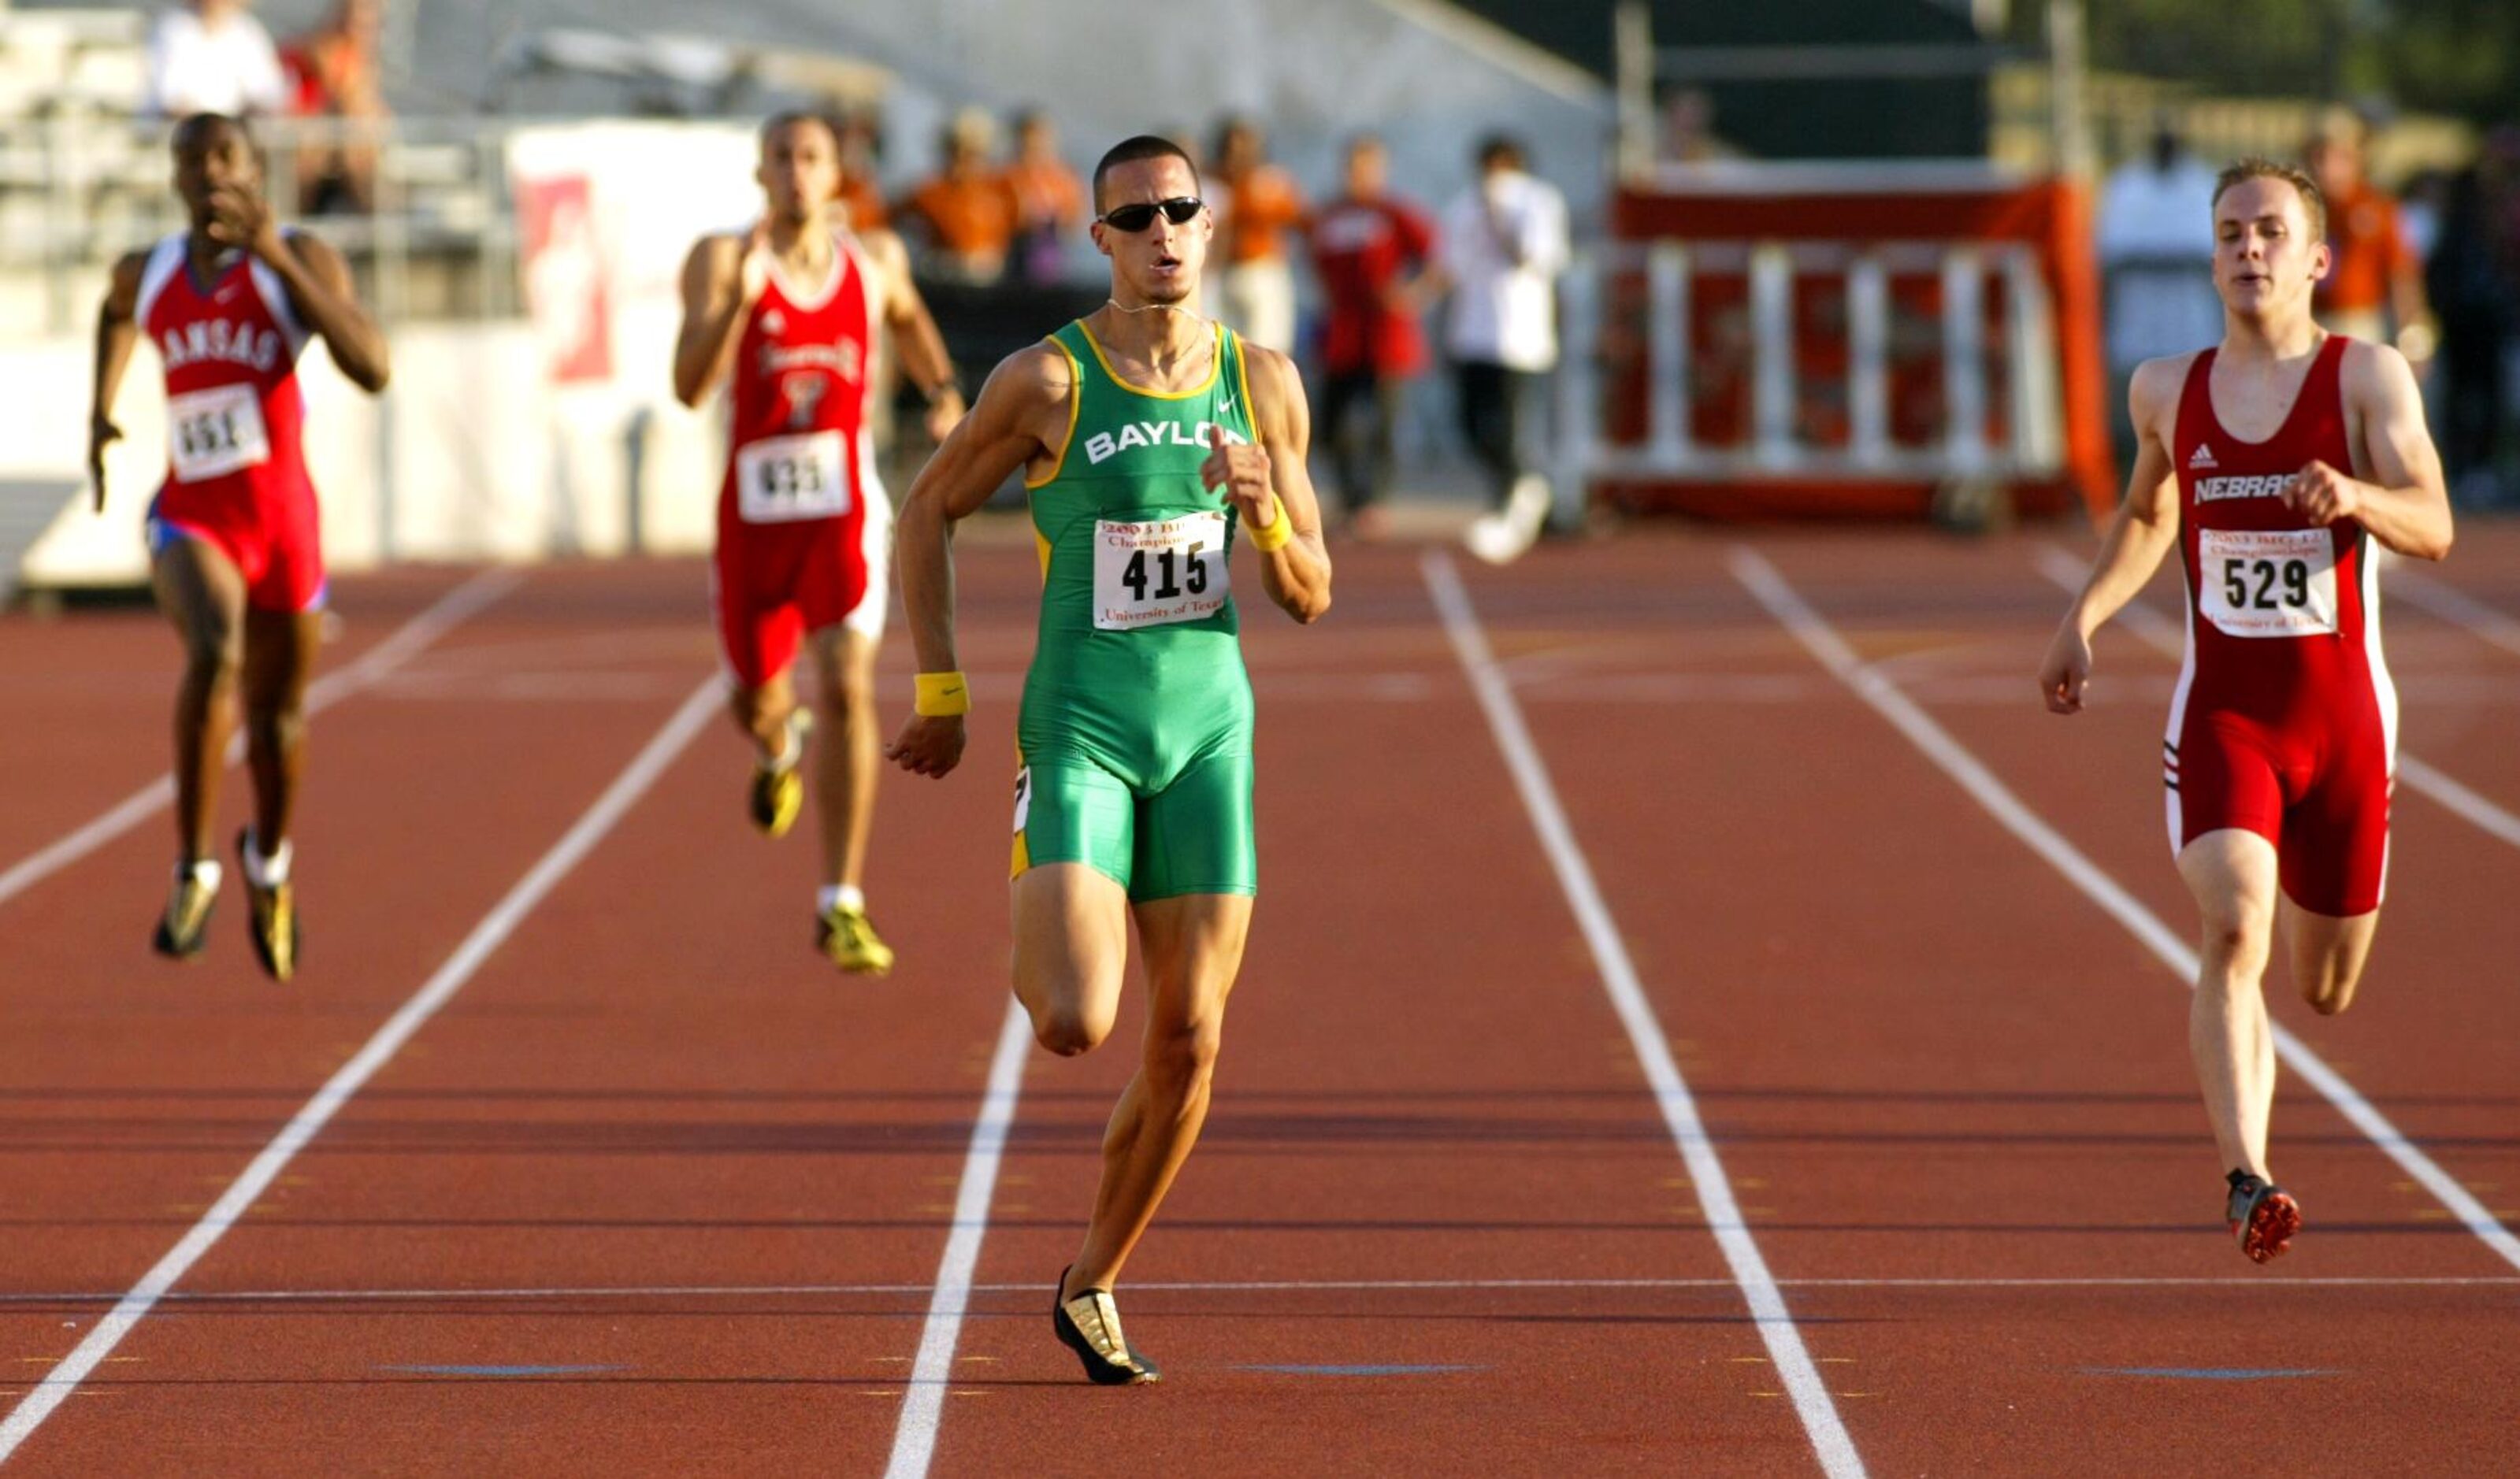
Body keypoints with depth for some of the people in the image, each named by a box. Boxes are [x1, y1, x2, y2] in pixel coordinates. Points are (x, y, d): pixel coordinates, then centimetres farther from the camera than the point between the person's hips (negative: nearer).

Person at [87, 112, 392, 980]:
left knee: (278, 717, 14)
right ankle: (193, 869, -22)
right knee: (212, 652, -31)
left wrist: (279, 259, -26)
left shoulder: (300, 262, -7)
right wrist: (101, 407, 21)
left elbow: (372, 370, -22)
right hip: (191, 522, 0)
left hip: (284, 525, 0)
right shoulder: (145, 273, 4)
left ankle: (269, 860, 47)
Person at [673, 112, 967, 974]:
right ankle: (779, 747, 57)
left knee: (846, 686, -18)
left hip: (843, 511, 0)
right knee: (755, 697, 15)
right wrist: (737, 298, -33)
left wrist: (942, 391, 12)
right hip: (754, 512, 0)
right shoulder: (721, 262, -8)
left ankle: (842, 905, -14)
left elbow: (907, 318, 28)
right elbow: (690, 388, -20)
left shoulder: (875, 259, 3)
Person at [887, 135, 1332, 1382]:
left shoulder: (1263, 385, 3)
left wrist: (1264, 510, -13)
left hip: (1208, 728, 4)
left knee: (1188, 1042, 2)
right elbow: (927, 513, 4)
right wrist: (940, 691, 1)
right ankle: (1039, 953, 20)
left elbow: (1309, 598, 8)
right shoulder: (1047, 381, -9)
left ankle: (1092, 1283, 21)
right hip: (1081, 728, -4)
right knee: (1074, 1027, -18)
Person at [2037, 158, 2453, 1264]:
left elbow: (2434, 529, -13)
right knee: (2234, 933, -25)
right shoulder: (2167, 391, 6)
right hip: (2221, 716, 0)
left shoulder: (2367, 376, -3)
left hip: (2343, 717, 0)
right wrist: (2084, 617, 14)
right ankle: (2245, 1180, -32)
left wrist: (2356, 497, -33)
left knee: (2326, 990, 12)